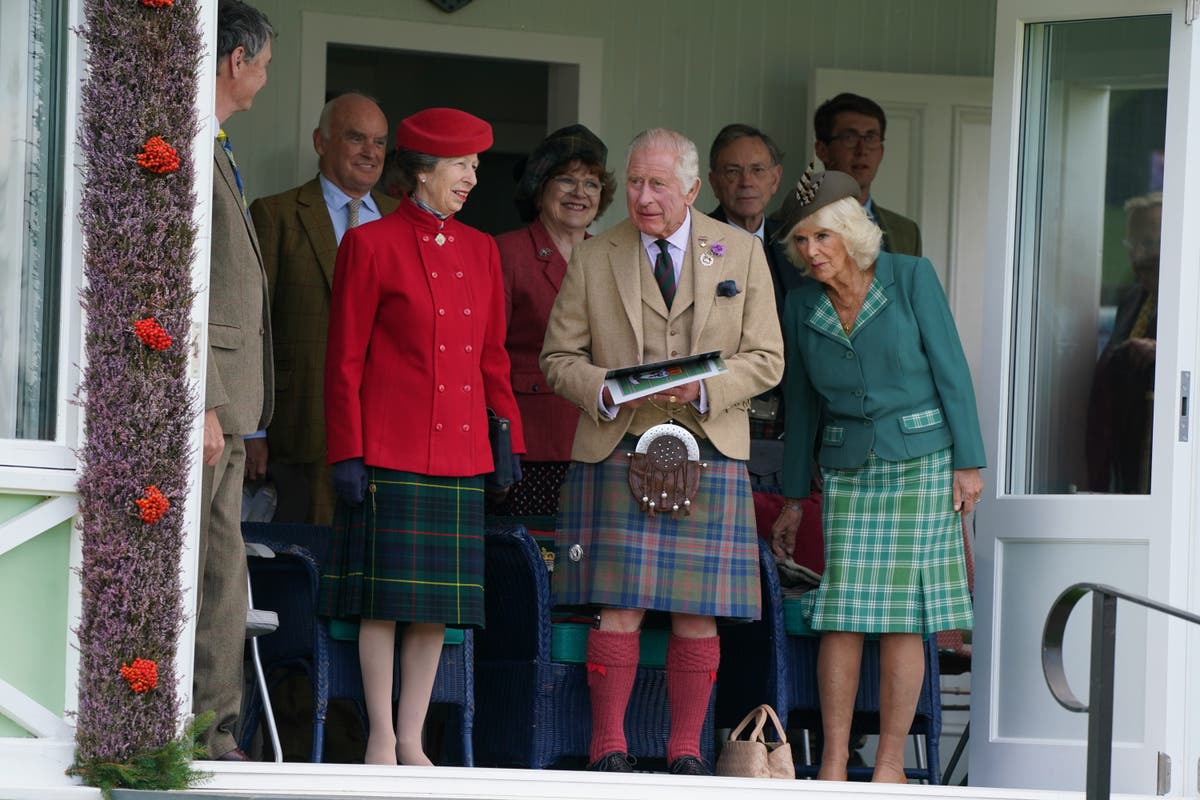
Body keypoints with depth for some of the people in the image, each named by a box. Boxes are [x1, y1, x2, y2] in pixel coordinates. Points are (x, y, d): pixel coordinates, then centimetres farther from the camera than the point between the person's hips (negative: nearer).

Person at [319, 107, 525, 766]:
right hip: (392, 452, -5)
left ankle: (412, 742, 11)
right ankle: (382, 740, 3)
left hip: (461, 456, 5)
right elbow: (344, 360, -3)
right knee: (385, 597, -3)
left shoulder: (480, 251, 14)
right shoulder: (370, 244, -2)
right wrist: (347, 454, -8)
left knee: (438, 602, 5)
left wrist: (510, 446, 11)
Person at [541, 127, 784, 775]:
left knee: (698, 613, 0)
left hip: (708, 450, 1)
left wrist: (704, 387, -12)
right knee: (618, 607, -7)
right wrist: (604, 389, -11)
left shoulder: (741, 254, 7)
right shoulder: (592, 259, 7)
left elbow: (765, 359, 6)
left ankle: (686, 749, 9)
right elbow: (558, 357, 10)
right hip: (617, 449, -1)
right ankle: (608, 747, 2)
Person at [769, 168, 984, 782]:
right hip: (848, 469, 3)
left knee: (901, 615, -4)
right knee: (841, 615, -6)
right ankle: (833, 762, 0)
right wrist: (793, 500, 15)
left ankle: (890, 762, 3)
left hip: (919, 460, -3)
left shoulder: (911, 277, -6)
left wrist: (968, 462, -7)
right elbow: (803, 404, 12)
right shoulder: (801, 307, 4)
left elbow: (950, 369, -4)